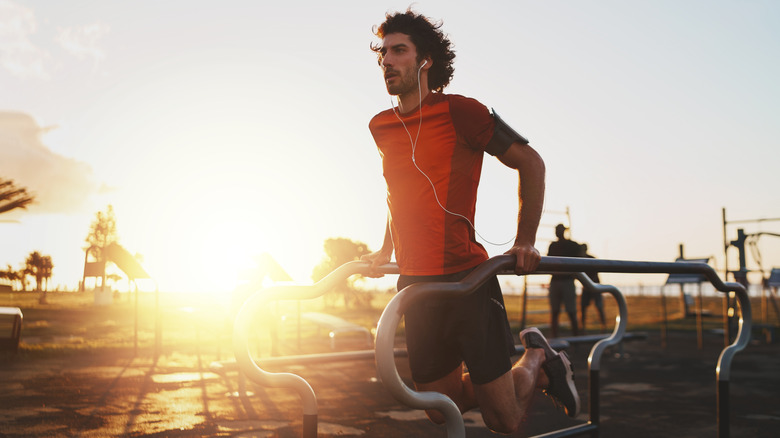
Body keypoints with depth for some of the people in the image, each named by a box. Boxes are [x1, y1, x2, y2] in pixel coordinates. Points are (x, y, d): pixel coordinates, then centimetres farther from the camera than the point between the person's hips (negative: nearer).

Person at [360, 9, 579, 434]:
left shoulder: (457, 111, -8)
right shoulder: (380, 127, 10)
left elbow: (530, 162, -2)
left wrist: (524, 241, -7)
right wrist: (385, 250, 25)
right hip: (414, 284, 6)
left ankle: (537, 357, 30)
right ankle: (534, 369, 35)